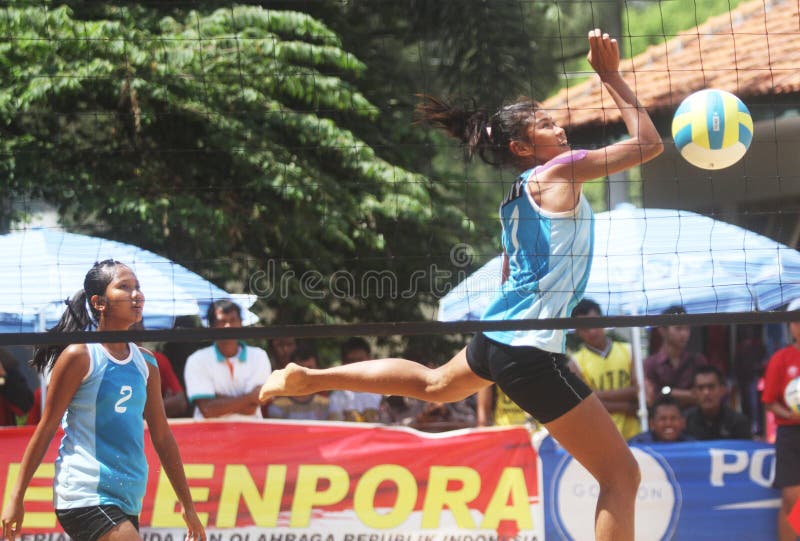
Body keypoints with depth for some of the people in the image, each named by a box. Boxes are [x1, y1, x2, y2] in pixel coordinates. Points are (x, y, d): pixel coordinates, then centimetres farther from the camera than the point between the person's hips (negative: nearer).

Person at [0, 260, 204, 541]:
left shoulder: (145, 364, 12)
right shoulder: (79, 356, -6)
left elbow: (162, 437, 17)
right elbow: (45, 429, -4)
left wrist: (187, 506, 16)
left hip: (127, 502, 7)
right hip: (85, 495, -7)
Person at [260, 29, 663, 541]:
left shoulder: (517, 199, 13)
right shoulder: (560, 173, -11)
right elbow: (649, 143, -12)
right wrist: (611, 76, -7)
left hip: (495, 336, 9)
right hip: (531, 354, -9)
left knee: (432, 383, 40)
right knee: (621, 475, -10)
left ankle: (309, 378, 39)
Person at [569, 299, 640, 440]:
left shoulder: (627, 351, 10)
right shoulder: (576, 361, 3)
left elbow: (638, 391, 1)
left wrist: (600, 394, -9)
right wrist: (628, 407, -9)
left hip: (632, 435, 2)